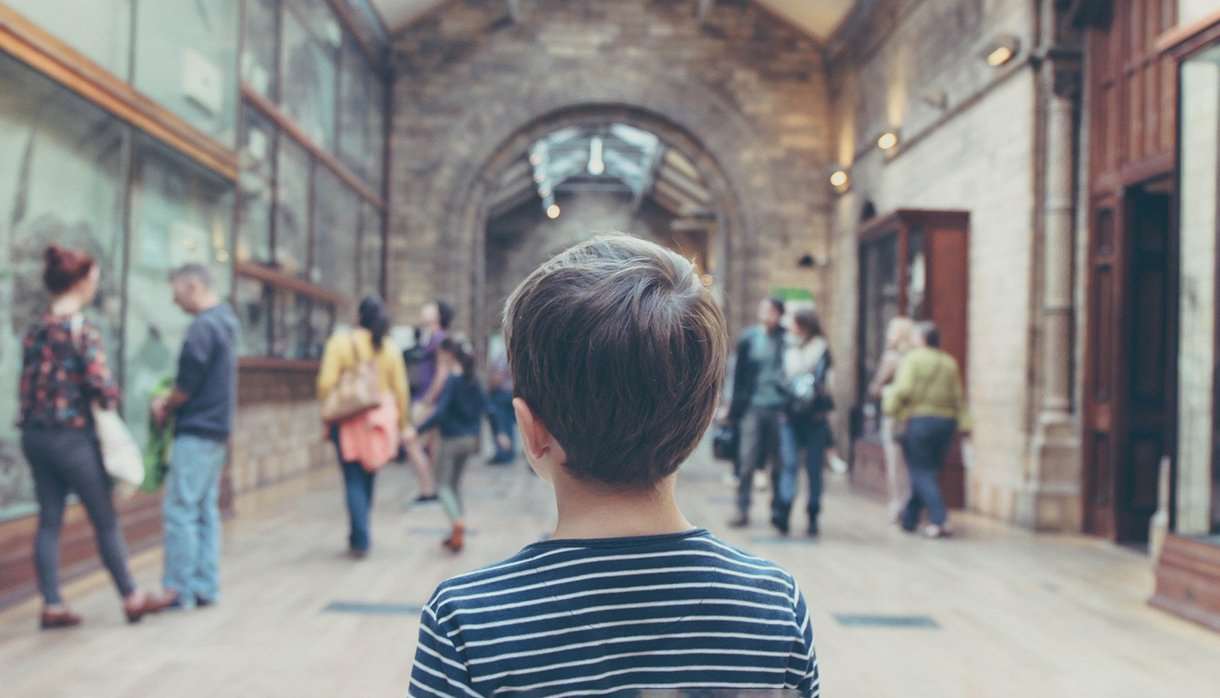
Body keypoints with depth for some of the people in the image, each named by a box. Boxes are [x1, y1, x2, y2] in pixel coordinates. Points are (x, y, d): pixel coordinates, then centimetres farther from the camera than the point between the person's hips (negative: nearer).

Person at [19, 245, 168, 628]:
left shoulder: (34, 330, 7)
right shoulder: (82, 329, -14)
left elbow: (28, 383, 9)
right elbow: (102, 386, -19)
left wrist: (37, 415, 14)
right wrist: (110, 401, 1)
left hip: (35, 434, 7)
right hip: (71, 436, -7)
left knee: (48, 520, 10)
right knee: (105, 520, 5)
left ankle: (52, 606, 13)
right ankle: (132, 598, 16)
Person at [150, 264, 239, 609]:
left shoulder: (202, 327, -16)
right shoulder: (225, 319, 13)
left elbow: (187, 384, -16)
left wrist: (165, 407, 2)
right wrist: (170, 400, 8)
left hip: (196, 431, -9)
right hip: (217, 429, 9)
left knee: (180, 509, -4)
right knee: (206, 510, 12)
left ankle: (180, 589, 0)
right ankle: (205, 587, 16)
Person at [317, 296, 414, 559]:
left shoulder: (340, 342, -5)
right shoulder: (390, 347, 3)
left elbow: (326, 383, -10)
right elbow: (401, 390, 4)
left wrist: (327, 417, 1)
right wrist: (404, 426, 13)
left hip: (349, 419, -3)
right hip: (380, 420, 3)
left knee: (354, 480, 2)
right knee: (368, 479, 16)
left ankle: (360, 541, -5)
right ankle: (358, 536, 26)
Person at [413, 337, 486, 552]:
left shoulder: (451, 381, -17)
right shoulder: (471, 379, 4)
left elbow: (440, 412, -25)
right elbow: (483, 404, 11)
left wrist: (418, 431, -25)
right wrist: (473, 426, 19)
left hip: (451, 439, -7)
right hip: (469, 438, 7)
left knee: (443, 485, 2)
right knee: (455, 483, 18)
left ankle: (458, 522, -20)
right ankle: (457, 534, 20)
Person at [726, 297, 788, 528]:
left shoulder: (788, 339, -1)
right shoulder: (749, 338, 4)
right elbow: (739, 374, 7)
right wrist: (735, 408, 5)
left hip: (779, 409, -1)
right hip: (752, 407, 1)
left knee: (779, 464, 7)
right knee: (747, 462, 0)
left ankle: (777, 512, 17)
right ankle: (742, 511, 7)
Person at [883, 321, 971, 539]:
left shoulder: (913, 359, -6)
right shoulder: (949, 363, 10)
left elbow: (904, 389, -17)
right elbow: (958, 397, 7)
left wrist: (890, 407, -5)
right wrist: (964, 424, 6)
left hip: (919, 421, -6)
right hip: (946, 422, 6)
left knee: (922, 473, 0)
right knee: (928, 472, 14)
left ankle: (939, 520, -13)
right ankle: (909, 519, 23)